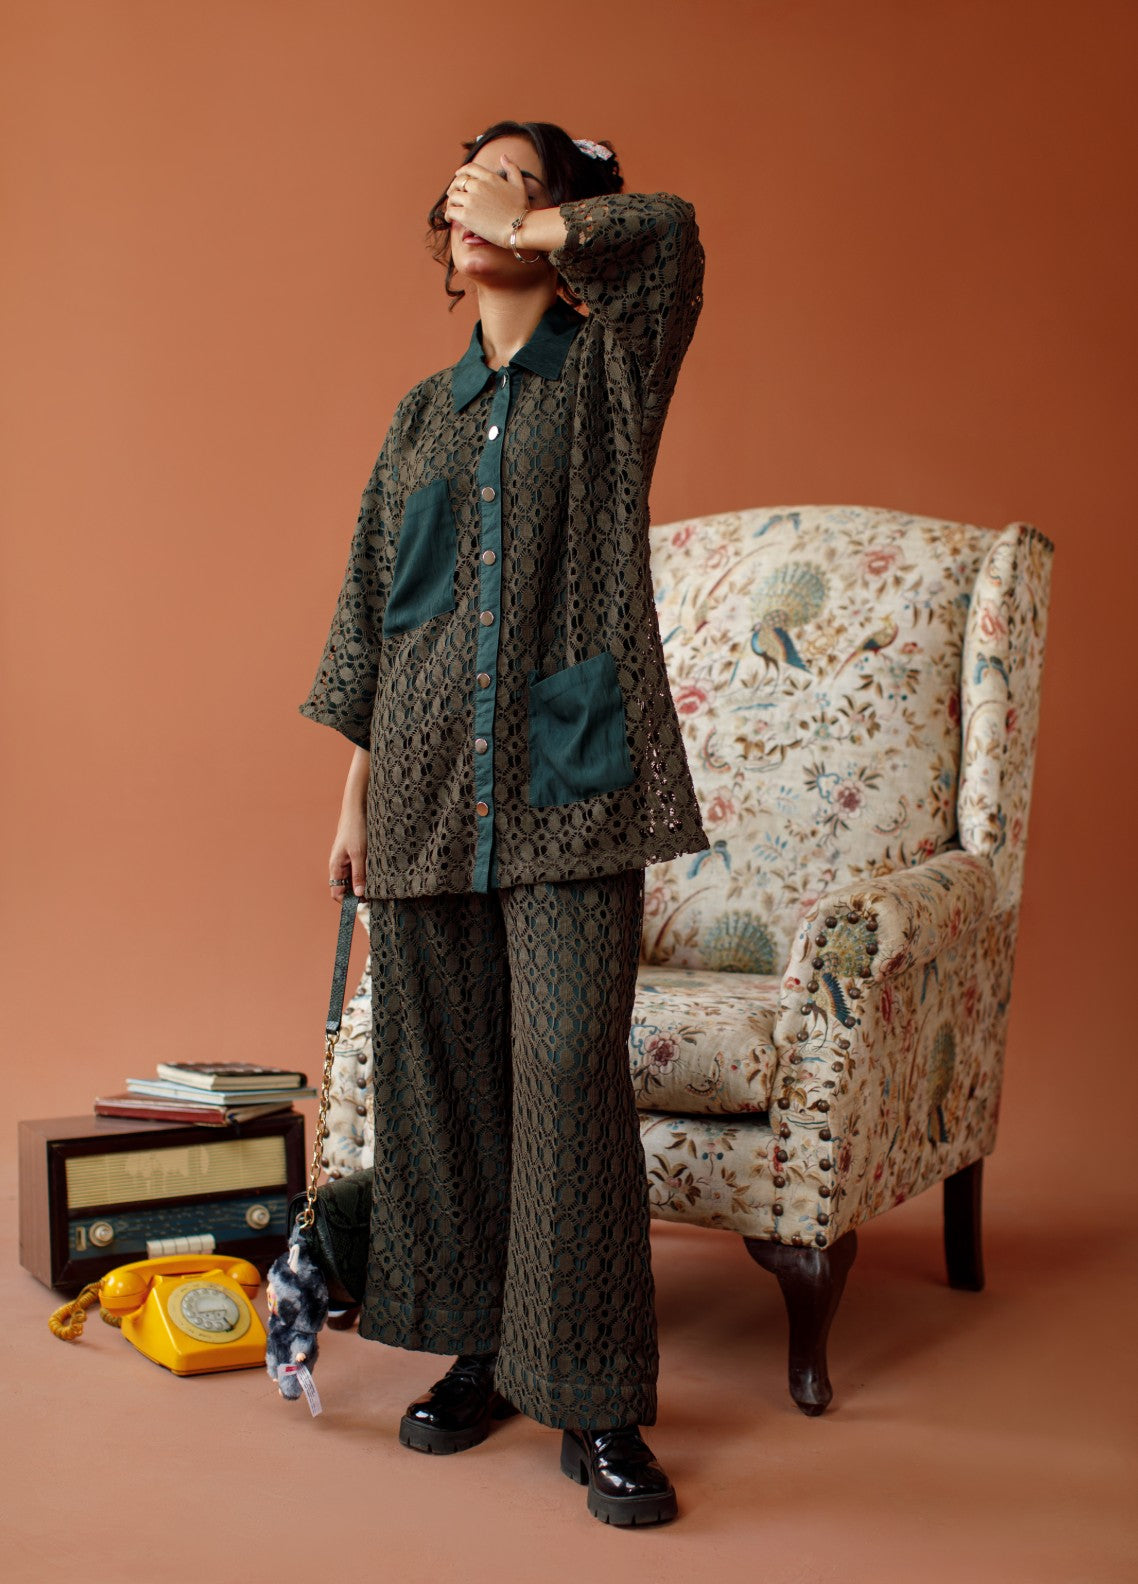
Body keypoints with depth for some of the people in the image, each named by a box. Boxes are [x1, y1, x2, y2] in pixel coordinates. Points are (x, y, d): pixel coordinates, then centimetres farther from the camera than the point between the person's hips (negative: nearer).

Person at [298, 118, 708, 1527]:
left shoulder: (608, 375, 6)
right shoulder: (423, 414, 18)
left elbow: (668, 233, -15)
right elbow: (370, 602, 18)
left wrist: (520, 229, -1)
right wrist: (355, 790, 13)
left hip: (567, 776, -5)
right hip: (428, 779, 5)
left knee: (570, 1068, -10)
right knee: (441, 1068, 6)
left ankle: (596, 1408, -1)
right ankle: (479, 1352, 21)